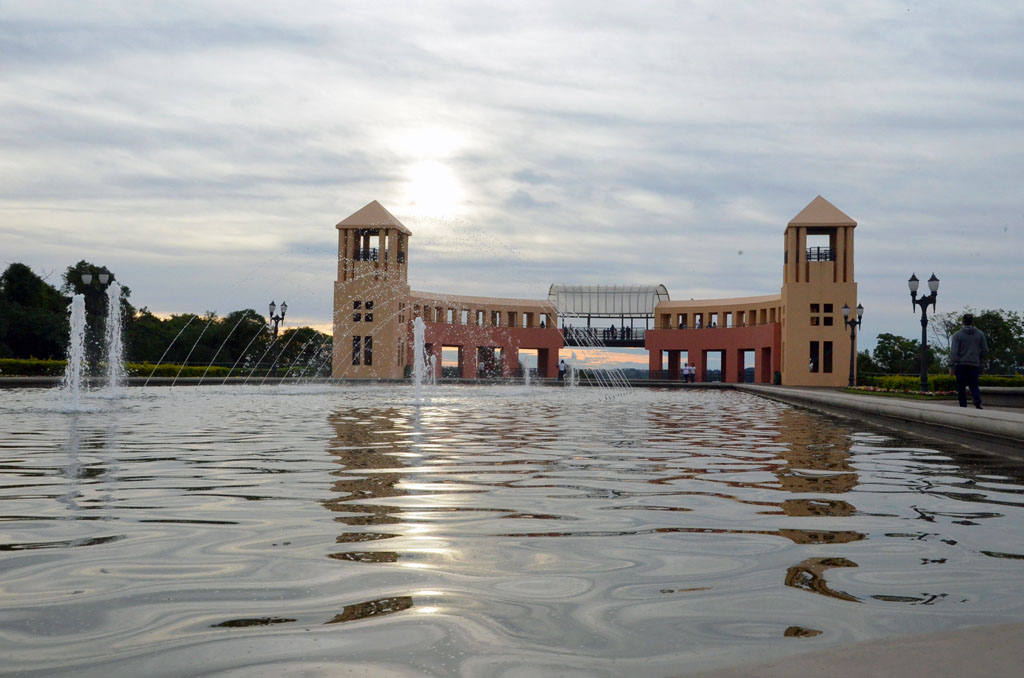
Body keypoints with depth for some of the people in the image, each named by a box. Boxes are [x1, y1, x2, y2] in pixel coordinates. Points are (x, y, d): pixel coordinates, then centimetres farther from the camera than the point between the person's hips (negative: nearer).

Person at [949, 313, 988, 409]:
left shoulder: (957, 335, -4)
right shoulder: (980, 334, 4)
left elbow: (953, 352, -9)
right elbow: (985, 351, 6)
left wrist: (951, 367, -7)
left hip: (961, 365, -2)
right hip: (974, 365, 2)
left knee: (961, 387, 6)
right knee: (974, 386, 7)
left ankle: (963, 407, 4)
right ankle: (977, 402, -20)